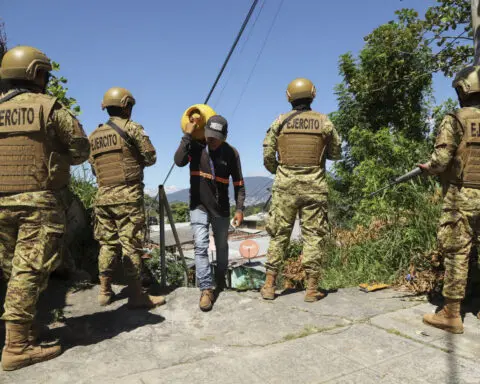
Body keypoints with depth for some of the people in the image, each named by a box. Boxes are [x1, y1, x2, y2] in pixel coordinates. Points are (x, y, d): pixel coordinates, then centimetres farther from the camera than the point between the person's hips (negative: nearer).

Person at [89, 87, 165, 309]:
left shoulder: (94, 136, 13)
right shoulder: (131, 128, -4)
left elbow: (94, 167, 13)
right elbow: (150, 158, -3)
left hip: (103, 195, 6)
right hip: (128, 195, -6)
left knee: (107, 243, 12)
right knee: (131, 245, -4)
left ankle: (105, 292, 17)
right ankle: (136, 295, 0)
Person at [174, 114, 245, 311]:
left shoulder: (231, 153, -9)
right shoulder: (195, 146, -9)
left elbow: (238, 183, -3)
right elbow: (179, 161, -28)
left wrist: (239, 209, -7)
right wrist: (187, 134, -26)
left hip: (221, 208, 1)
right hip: (199, 206, -1)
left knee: (222, 247, 15)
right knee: (201, 247, -11)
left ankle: (220, 278, 39)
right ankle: (206, 290, -7)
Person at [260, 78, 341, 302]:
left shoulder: (280, 121, 2)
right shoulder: (324, 122, 2)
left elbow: (268, 155, -1)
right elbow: (335, 154, 9)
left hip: (285, 185, 1)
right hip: (314, 186, 0)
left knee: (278, 234, 8)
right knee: (313, 235, 5)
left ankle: (269, 285, 11)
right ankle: (312, 288, 7)